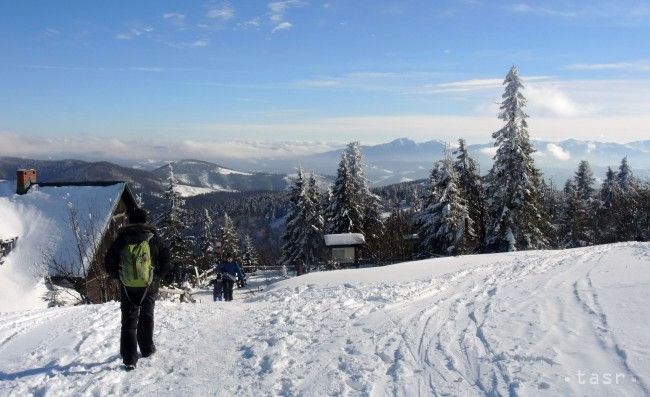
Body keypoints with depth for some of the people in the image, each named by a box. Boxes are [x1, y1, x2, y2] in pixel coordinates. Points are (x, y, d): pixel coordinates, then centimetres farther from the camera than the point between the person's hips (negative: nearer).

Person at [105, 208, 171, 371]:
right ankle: (147, 348, 29)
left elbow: (109, 262, 1)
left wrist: (119, 277, 13)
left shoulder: (121, 239, -3)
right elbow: (166, 261, -3)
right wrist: (157, 277, 10)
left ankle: (129, 358, -3)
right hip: (149, 286, 0)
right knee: (146, 316, 20)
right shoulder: (153, 238, -6)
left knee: (129, 320, 5)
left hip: (127, 287, 0)